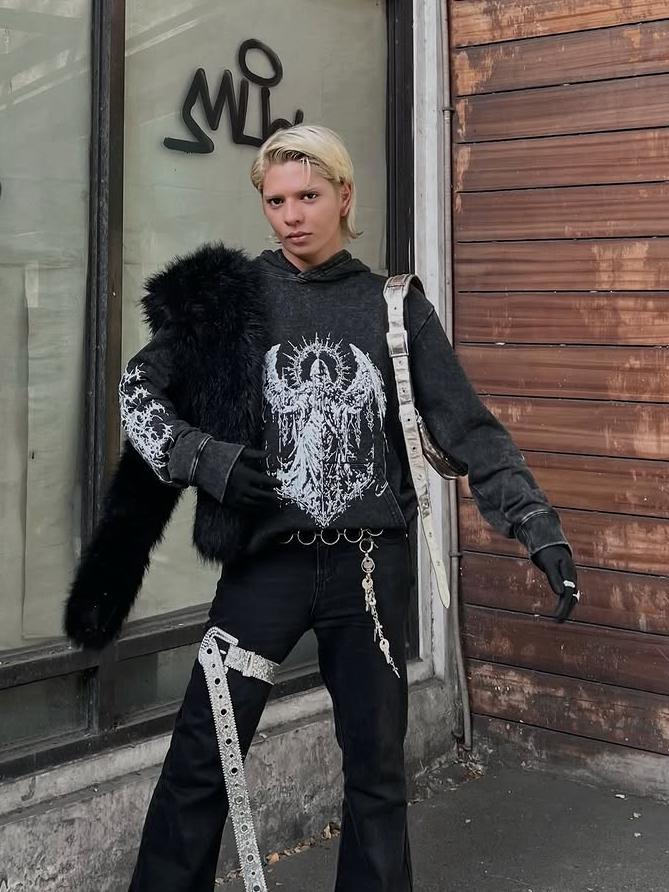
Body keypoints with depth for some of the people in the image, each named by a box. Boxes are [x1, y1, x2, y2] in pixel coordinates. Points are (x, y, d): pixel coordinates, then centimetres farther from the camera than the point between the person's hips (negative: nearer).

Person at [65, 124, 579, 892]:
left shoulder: (396, 306, 3)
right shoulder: (233, 296, 1)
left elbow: (468, 429, 2)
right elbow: (138, 390, 5)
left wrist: (541, 529, -6)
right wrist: (202, 456, -13)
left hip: (371, 567, 1)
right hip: (266, 562, -1)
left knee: (377, 769, 11)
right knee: (201, 761, 1)